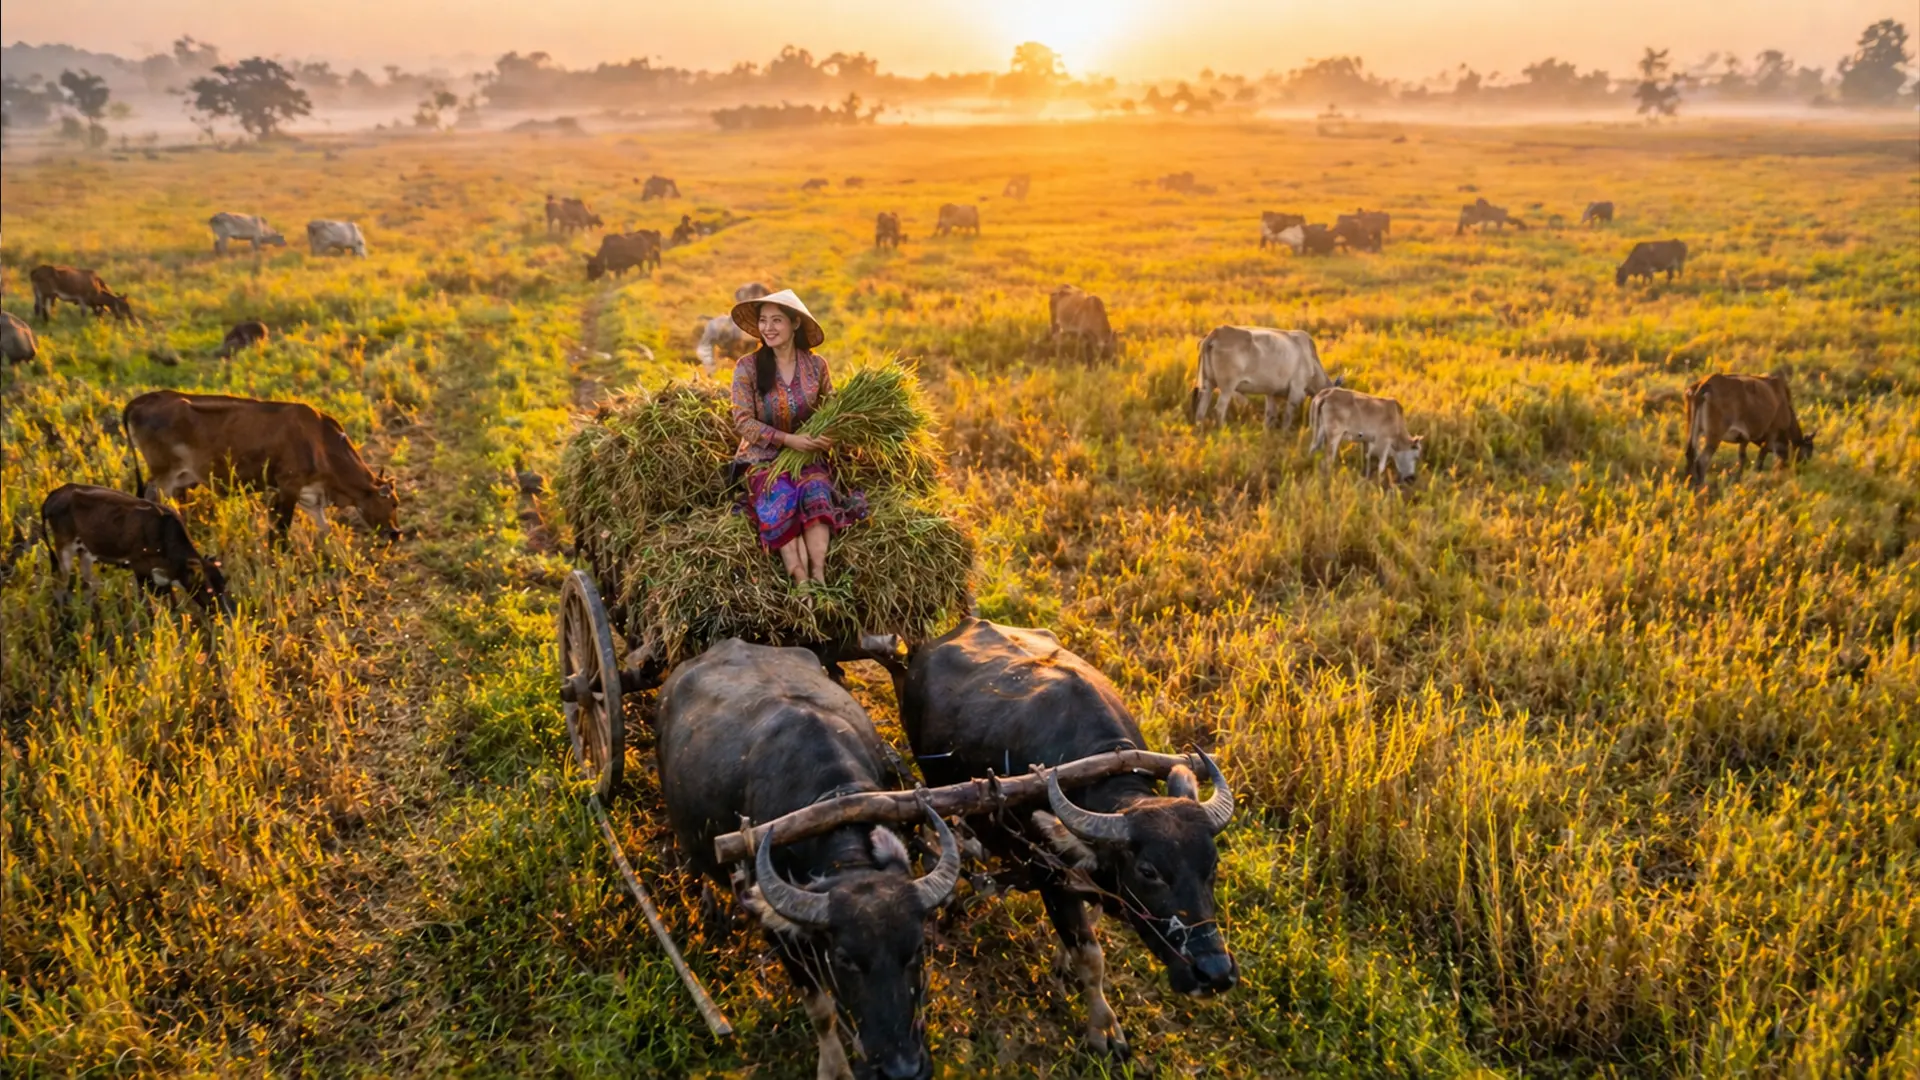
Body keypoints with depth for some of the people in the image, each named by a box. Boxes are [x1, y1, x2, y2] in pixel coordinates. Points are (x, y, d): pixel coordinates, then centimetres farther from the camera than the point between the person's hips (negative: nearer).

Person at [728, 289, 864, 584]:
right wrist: (789, 440, -19)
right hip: (763, 458, -1)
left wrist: (830, 437, -14)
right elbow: (743, 422, -9)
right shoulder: (747, 367, -6)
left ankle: (818, 575, -42)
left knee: (816, 491, -31)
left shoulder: (816, 365, 2)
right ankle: (801, 580, -43)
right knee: (782, 498, -32)